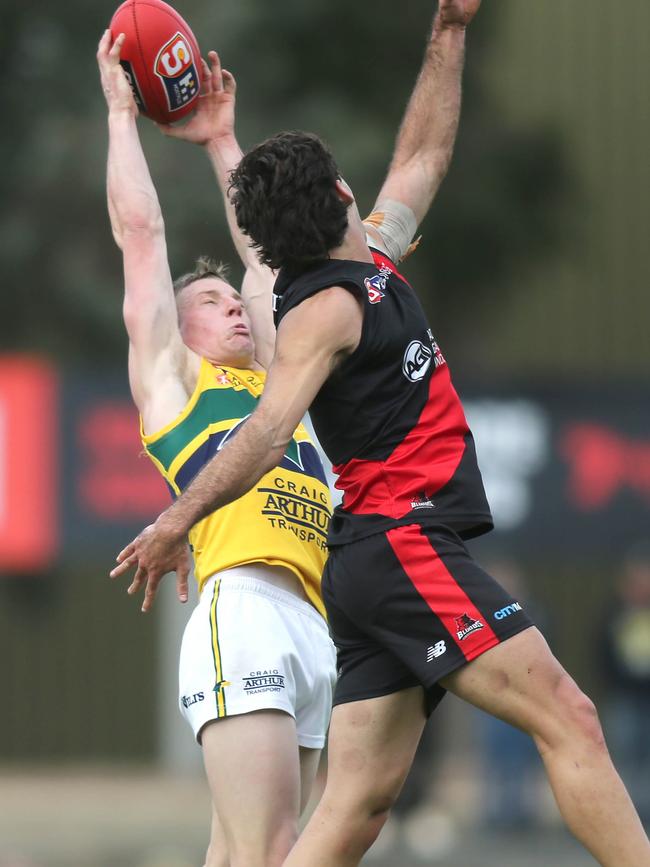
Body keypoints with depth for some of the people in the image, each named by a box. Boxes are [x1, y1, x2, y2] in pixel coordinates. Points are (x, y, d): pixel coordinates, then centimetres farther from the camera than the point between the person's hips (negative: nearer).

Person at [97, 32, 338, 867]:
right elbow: (140, 231, 15)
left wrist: (221, 139, 42)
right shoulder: (169, 376, 14)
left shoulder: (271, 382, 29)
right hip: (242, 611, -7)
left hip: (311, 630, 7)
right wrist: (122, 111, 23)